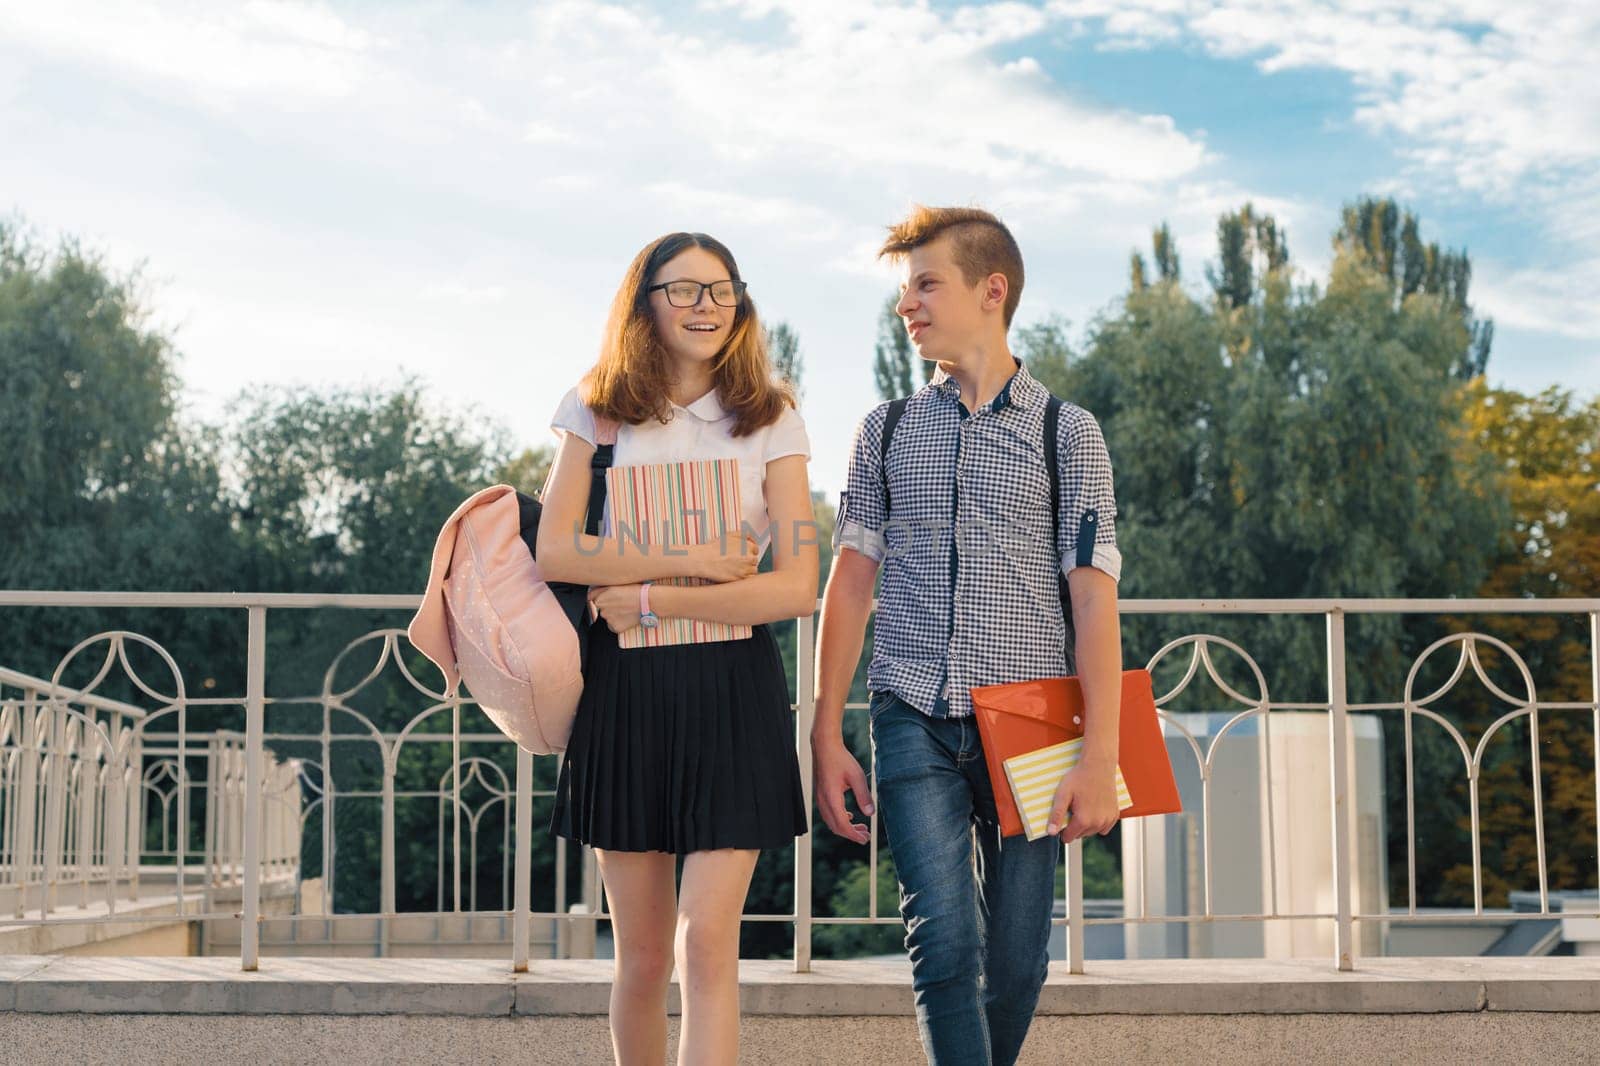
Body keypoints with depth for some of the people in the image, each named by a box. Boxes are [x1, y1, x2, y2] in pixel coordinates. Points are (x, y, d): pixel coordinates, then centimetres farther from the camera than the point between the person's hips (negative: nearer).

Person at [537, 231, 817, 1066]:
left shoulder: (771, 422, 4)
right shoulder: (597, 411, 7)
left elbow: (796, 588, -6)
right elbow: (556, 551, -7)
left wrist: (649, 598, -11)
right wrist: (698, 560, -13)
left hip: (733, 689, -1)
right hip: (623, 686, 1)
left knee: (706, 945, -10)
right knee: (641, 956, 8)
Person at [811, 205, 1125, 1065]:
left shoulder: (1067, 432, 5)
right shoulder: (888, 432, 12)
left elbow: (1094, 598, -1)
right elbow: (850, 583, 11)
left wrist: (1099, 756, -9)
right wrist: (825, 737, 5)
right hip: (915, 719, 1)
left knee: (1017, 959, 2)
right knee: (945, 943, -12)